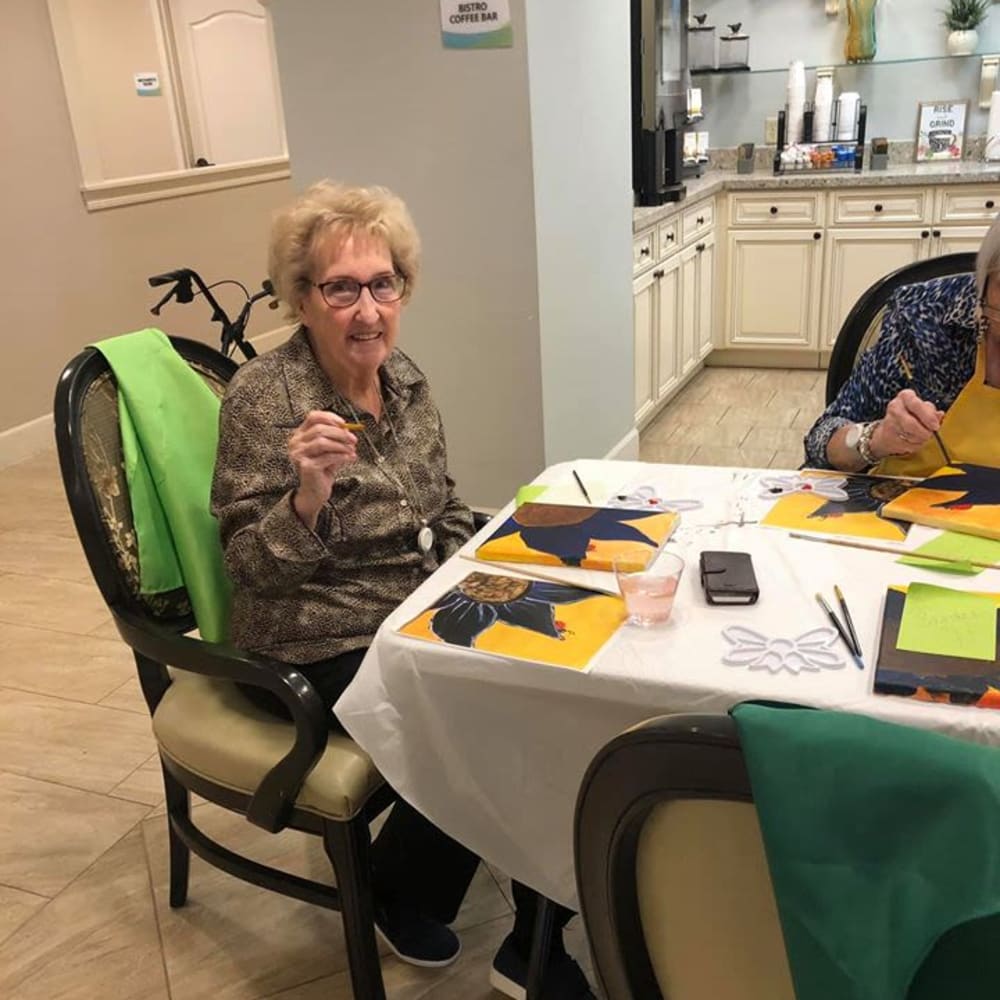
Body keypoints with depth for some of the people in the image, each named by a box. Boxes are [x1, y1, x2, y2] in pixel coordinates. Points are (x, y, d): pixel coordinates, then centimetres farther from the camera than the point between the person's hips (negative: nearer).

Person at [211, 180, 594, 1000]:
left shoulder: (405, 378, 2)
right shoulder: (264, 399, -17)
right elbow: (253, 571, -18)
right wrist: (309, 494, -36)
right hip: (322, 651, -6)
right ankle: (397, 890, 16)